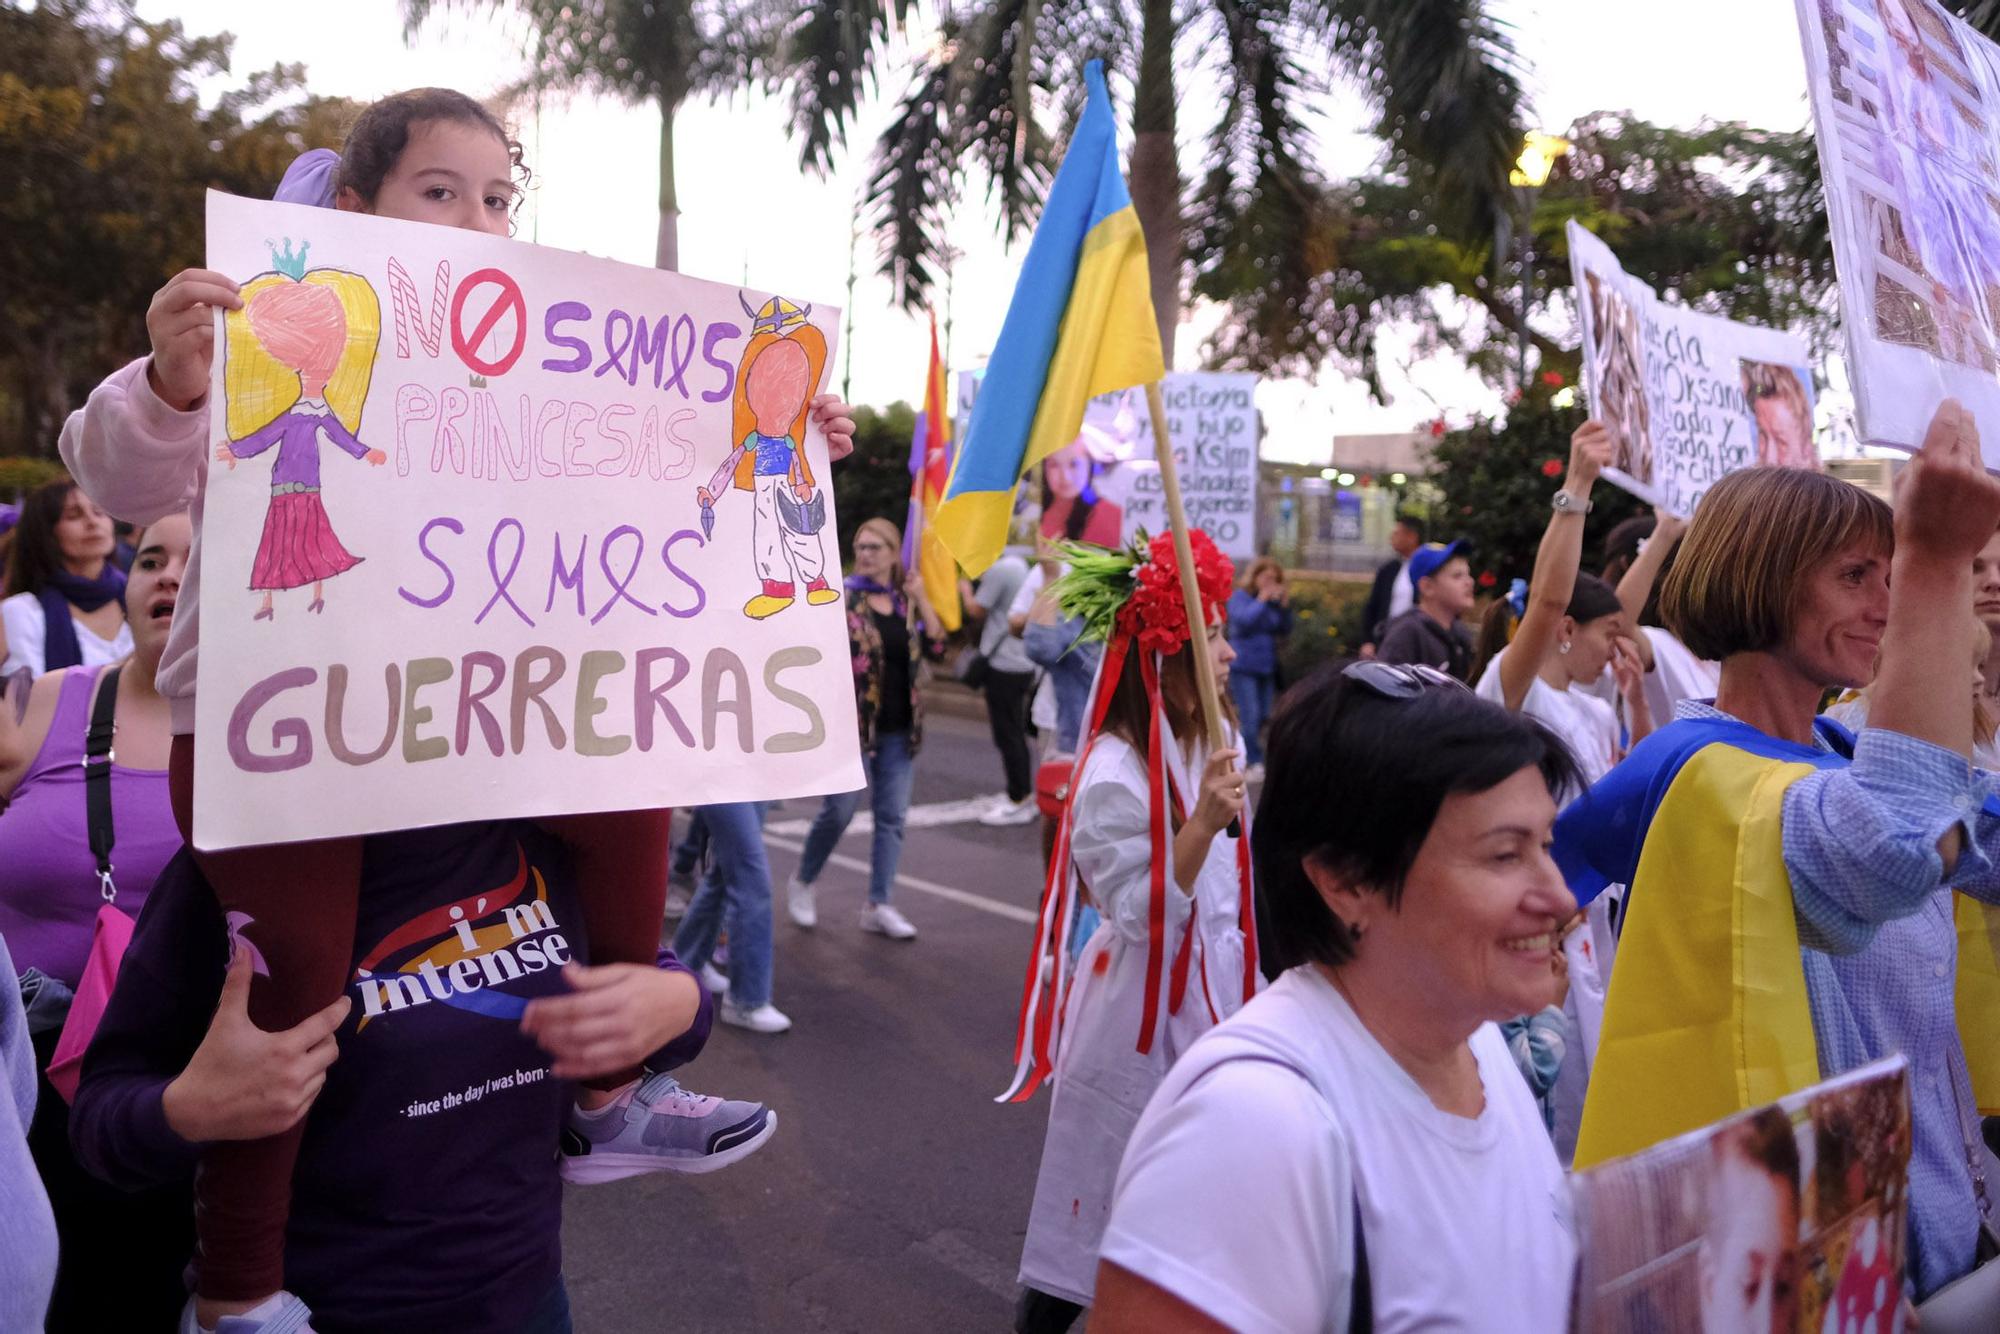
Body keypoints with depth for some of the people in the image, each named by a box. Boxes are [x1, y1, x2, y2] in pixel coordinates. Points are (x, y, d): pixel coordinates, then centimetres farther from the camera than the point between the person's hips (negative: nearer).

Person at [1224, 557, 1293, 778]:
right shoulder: (1239, 597, -4)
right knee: (1250, 716, -12)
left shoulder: (1273, 601, 8)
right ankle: (1256, 763, -5)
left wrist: (1285, 606, -4)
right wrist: (1261, 600, -14)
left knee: (1264, 716, 7)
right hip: (1243, 667, -6)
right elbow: (1243, 620, -21)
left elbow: (1285, 630, 8)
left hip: (1267, 667, 6)